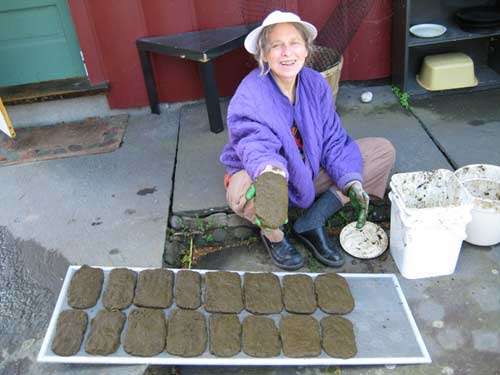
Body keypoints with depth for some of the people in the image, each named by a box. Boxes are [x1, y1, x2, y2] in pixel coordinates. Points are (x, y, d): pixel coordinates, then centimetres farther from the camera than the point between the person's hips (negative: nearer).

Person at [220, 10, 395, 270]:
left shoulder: (316, 83, -7)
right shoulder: (249, 96, -23)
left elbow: (333, 140, -5)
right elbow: (256, 142, -38)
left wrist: (351, 181, -19)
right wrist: (269, 170, -62)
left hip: (309, 171, 6)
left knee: (383, 151, -3)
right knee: (243, 190, -44)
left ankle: (311, 224, -7)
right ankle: (274, 235, -4)